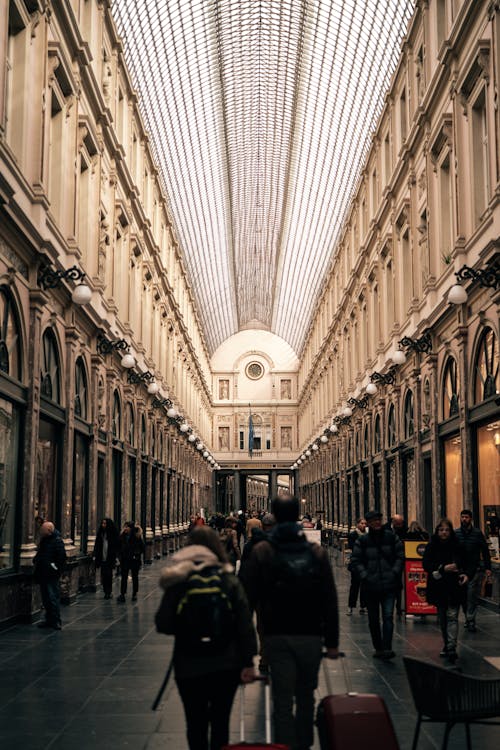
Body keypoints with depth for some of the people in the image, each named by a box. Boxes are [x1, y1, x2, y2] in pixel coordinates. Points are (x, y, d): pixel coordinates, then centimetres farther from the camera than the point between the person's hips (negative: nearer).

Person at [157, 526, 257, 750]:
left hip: (189, 666, -1)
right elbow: (245, 624, -7)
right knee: (220, 722, 14)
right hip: (226, 665, 1)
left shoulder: (177, 584, -8)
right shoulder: (230, 581, -5)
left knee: (196, 724, 12)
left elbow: (165, 626, -6)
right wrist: (248, 662, -2)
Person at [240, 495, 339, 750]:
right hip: (310, 635, 2)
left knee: (282, 699, 2)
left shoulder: (261, 552, -3)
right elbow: (330, 601, 2)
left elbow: (246, 596, -4)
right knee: (305, 695, 17)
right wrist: (332, 641, 7)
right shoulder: (317, 552, 1)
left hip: (276, 635, -2)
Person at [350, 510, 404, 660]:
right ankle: (378, 648, 22)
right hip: (370, 586, 1)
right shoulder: (362, 541, 0)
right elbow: (355, 561, 1)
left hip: (389, 585, -1)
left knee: (388, 616, -12)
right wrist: (365, 576, -10)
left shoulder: (391, 537, 3)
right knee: (373, 619, 10)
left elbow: (400, 556, 7)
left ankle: (387, 648, -15)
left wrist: (395, 572, -4)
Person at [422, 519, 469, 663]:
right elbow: (426, 565, -7)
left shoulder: (458, 546, 1)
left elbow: (466, 564, 8)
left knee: (452, 616, -11)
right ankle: (447, 645, 24)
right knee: (442, 618, 11)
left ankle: (451, 648, -18)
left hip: (455, 587, -2)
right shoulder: (432, 547, 0)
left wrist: (465, 574, -14)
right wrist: (444, 568, -20)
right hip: (438, 587, 2)